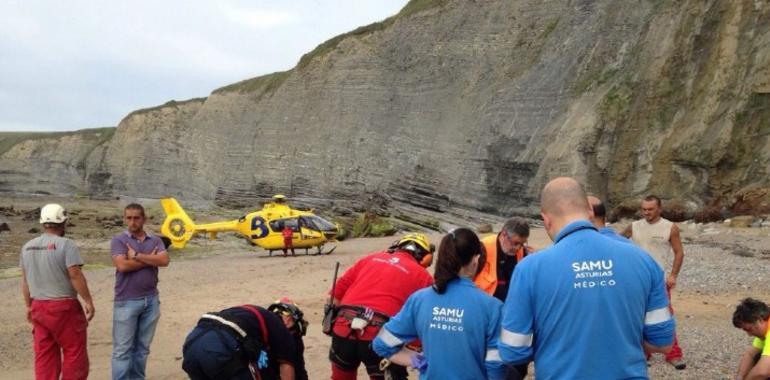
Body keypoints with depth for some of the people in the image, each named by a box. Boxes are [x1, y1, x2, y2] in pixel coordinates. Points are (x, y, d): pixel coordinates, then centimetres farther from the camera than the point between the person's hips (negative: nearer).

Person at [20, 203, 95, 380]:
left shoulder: (28, 246, 8)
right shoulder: (66, 244, -12)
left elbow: (25, 279, 12)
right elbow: (75, 275, -18)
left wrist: (29, 306, 19)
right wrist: (88, 301, -13)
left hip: (38, 306, 6)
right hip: (64, 306, -6)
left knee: (44, 355, 11)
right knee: (74, 351, 4)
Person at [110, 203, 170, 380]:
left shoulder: (155, 240, 9)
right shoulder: (118, 240, -1)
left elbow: (164, 260, -9)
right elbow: (122, 265, -16)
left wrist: (136, 256, -12)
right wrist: (150, 259, -7)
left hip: (151, 300, 4)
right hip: (127, 302, -4)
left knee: (142, 348, 12)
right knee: (123, 349, 0)